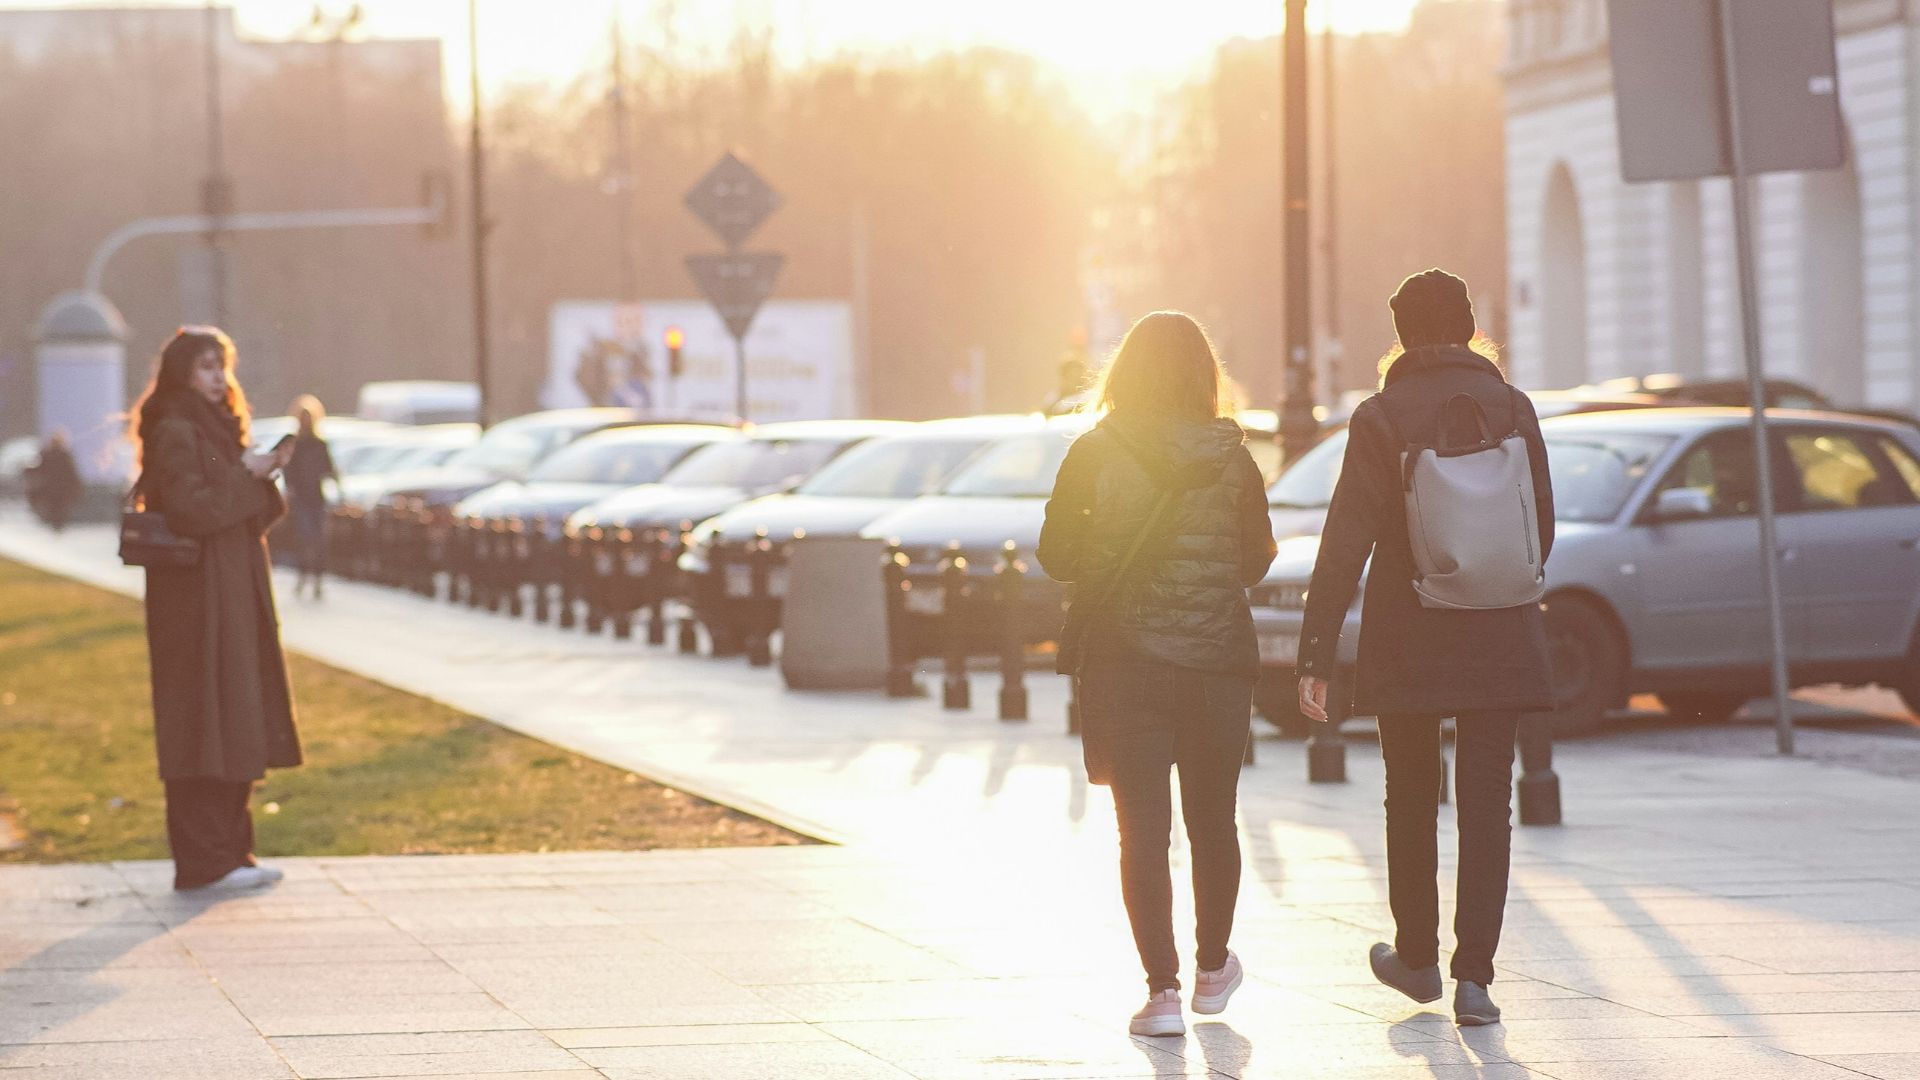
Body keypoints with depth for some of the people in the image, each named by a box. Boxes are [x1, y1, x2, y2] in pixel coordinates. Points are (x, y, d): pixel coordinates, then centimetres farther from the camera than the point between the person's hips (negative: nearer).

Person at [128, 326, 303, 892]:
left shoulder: (218, 429, 18)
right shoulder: (176, 433, -12)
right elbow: (189, 509, -23)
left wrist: (264, 474, 2)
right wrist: (244, 476, -15)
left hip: (234, 597, 10)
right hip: (197, 596, -10)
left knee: (236, 728, 11)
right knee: (207, 718, -9)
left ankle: (229, 851, 16)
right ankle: (204, 861, -7)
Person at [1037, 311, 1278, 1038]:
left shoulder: (1095, 454, -7)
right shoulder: (1232, 459, -4)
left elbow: (1056, 554, -2)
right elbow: (1256, 561, 5)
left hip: (1125, 666, -2)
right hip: (1219, 663, 2)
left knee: (1144, 832, 0)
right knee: (1213, 823, 18)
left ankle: (1162, 990, -9)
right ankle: (1213, 969, 33)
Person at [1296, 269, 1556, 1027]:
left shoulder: (1381, 418, -7)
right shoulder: (1512, 409, 0)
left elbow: (1345, 544, -12)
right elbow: (1541, 526, 7)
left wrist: (1316, 655, -12)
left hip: (1407, 643, -1)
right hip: (1497, 643, 1)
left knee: (1411, 800, 16)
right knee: (1487, 806, 2)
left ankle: (1417, 957, 29)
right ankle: (1473, 975, -6)